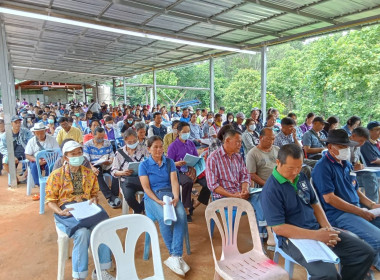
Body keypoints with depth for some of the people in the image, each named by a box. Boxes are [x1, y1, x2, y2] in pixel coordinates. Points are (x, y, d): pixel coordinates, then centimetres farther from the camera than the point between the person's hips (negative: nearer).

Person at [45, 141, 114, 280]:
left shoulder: (89, 173, 10)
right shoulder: (56, 175, 0)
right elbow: (50, 200, 1)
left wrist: (94, 199, -5)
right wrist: (61, 212, -17)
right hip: (66, 213, -3)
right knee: (82, 232, -33)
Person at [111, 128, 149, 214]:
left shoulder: (144, 149, 10)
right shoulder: (119, 153, 8)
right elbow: (113, 171, 6)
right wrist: (122, 172, -15)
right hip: (127, 180, 0)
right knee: (129, 196, -31)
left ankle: (138, 212, 0)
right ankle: (140, 210, 5)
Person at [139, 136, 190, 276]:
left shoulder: (169, 162, 11)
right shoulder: (144, 165, 3)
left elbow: (174, 182, 0)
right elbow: (146, 188, -4)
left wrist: (176, 197, -19)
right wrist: (158, 201, -20)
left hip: (169, 193, 3)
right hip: (152, 196, -2)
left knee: (181, 215, -30)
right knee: (164, 218, -33)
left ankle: (175, 256, -25)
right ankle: (176, 255, -17)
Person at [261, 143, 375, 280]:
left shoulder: (301, 177, 6)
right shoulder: (271, 190, -19)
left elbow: (314, 204, 15)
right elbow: (278, 228, -19)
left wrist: (328, 228, -3)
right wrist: (316, 235, -21)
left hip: (318, 229, 8)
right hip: (294, 237, -7)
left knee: (366, 252, 2)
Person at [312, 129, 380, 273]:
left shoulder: (346, 164, 14)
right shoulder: (323, 167, -13)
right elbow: (329, 198, -19)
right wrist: (359, 211, -16)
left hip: (359, 209, 9)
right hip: (338, 214, -9)